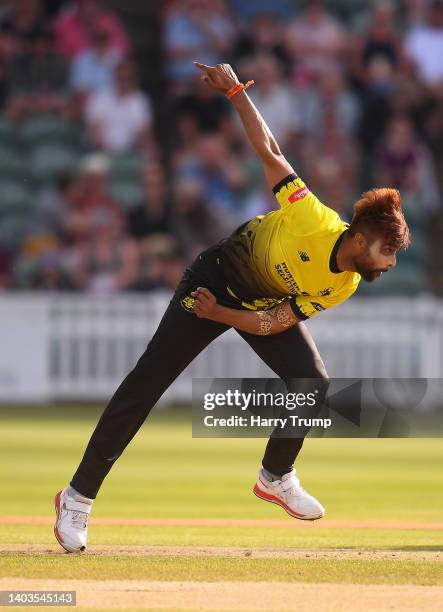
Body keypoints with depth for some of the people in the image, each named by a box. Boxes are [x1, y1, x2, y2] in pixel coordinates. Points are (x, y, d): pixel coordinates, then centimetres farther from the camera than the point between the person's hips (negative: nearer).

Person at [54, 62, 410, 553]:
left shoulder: (344, 286, -15)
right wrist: (235, 91, -29)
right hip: (215, 279, -5)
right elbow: (268, 152, -24)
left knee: (314, 385, -13)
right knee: (147, 383, -13)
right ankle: (78, 496, -7)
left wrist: (217, 314, -23)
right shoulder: (314, 218, -30)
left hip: (265, 306, 5)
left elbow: (274, 323, -13)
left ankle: (276, 477, 15)